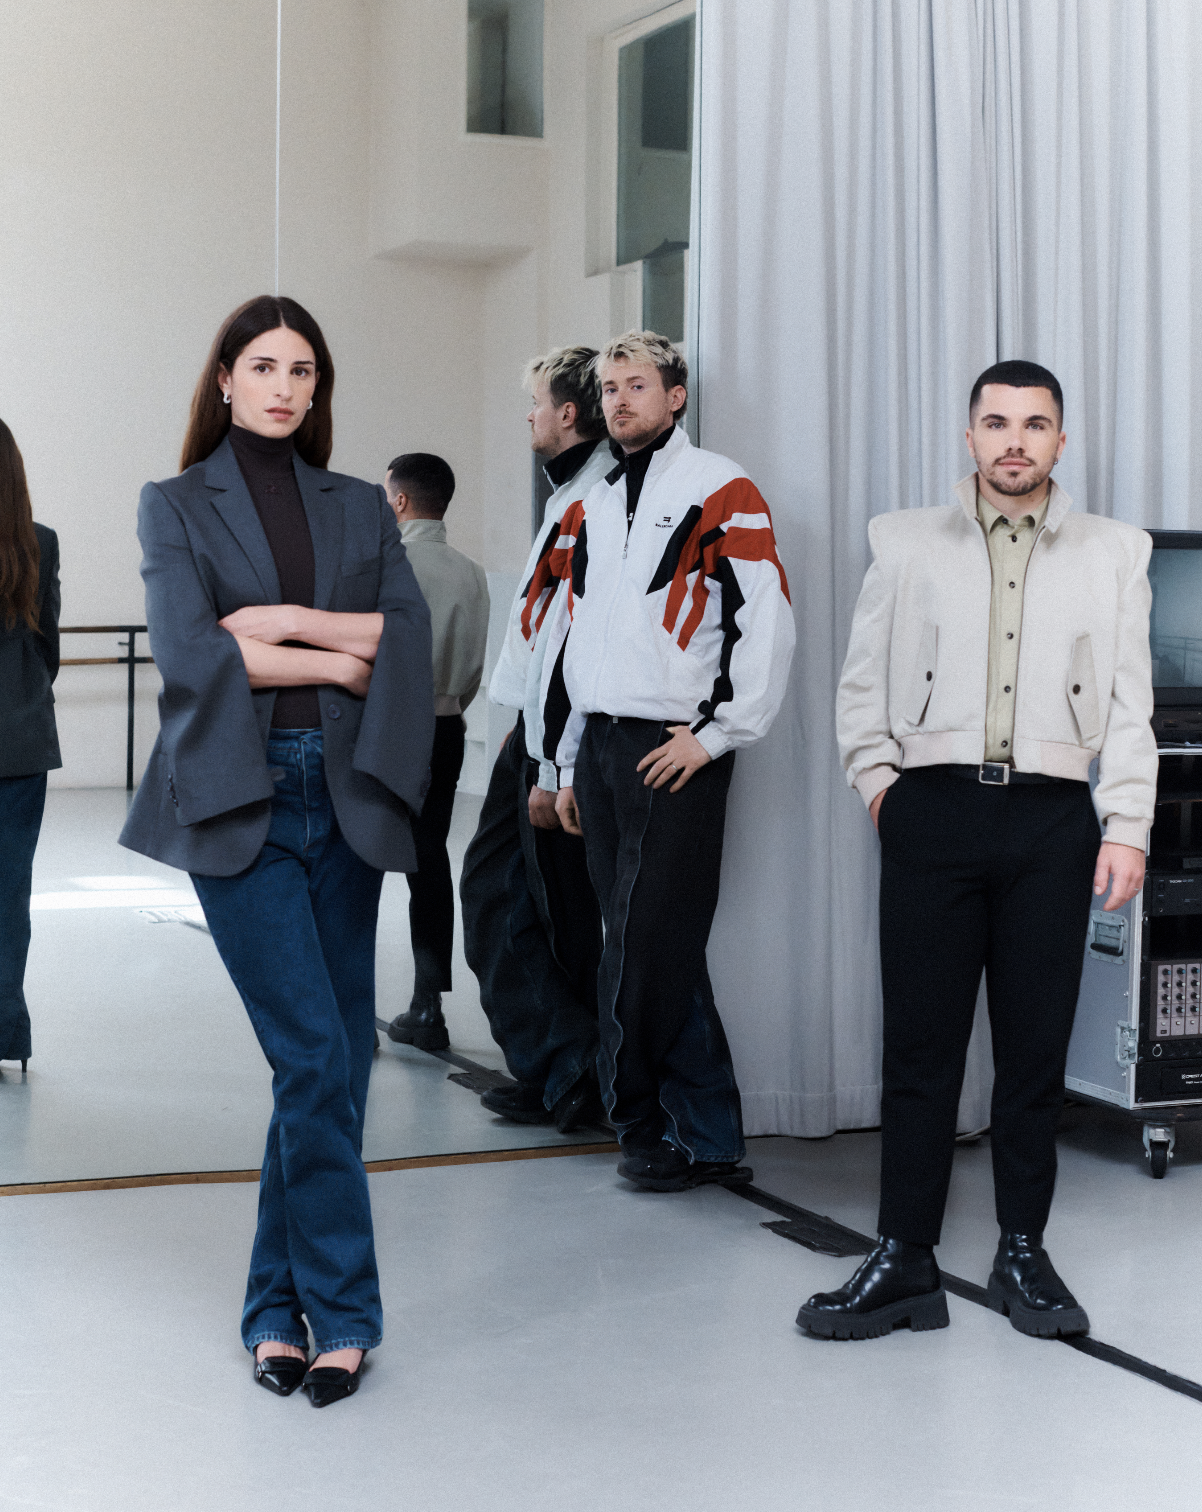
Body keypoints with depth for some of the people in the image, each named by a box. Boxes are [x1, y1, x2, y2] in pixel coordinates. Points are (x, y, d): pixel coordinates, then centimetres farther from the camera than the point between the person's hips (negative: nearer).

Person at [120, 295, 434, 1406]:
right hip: (238, 799, -3)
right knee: (314, 1052, -10)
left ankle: (281, 1304, 17)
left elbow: (412, 633, -1)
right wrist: (337, 660, -6)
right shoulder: (178, 506, 7)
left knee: (335, 1056, 4)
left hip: (347, 794, 4)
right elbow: (183, 648, -9)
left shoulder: (360, 509, 15)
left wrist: (285, 621, -10)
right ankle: (342, 1313, 1)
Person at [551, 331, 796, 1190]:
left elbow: (767, 623, -10)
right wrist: (571, 764, 20)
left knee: (648, 950, -8)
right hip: (601, 748, 7)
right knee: (647, 950, 7)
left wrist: (713, 734, -12)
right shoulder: (592, 508, 19)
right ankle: (707, 1135, 13)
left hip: (676, 751, -7)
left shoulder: (722, 492, -3)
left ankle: (643, 1123, 7)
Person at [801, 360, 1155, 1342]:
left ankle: (1023, 1253, 16)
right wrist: (877, 777, 1)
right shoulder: (907, 543, 11)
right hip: (934, 809, 0)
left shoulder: (1114, 554, 11)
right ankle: (905, 1263, 6)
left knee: (1037, 1045, 4)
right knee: (920, 1041, -1)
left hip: (1052, 818, 0)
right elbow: (863, 681, 14)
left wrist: (1127, 826, -1)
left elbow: (1130, 706, 7)